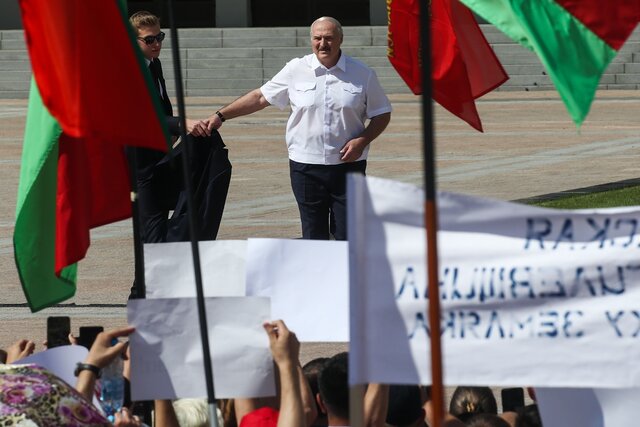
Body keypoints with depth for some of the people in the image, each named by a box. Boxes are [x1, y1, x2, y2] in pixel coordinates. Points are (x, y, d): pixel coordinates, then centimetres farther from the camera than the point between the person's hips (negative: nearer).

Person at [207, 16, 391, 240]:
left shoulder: (362, 74, 2)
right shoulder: (296, 70, 3)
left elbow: (382, 114, 8)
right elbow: (260, 97, 8)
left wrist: (362, 141, -9)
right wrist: (220, 115, 3)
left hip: (348, 164, -1)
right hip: (305, 165, 1)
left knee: (347, 237, -3)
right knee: (313, 236, 4)